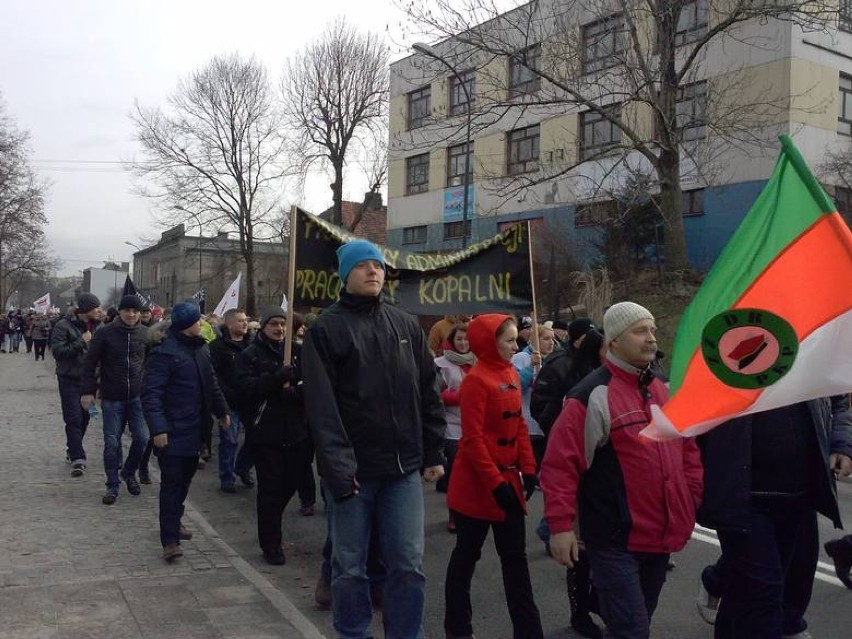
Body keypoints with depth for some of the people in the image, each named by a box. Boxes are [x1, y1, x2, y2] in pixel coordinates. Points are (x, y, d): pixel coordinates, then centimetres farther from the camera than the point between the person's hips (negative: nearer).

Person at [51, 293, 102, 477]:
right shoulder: (64, 326, -12)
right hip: (70, 380, -6)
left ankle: (73, 449, 32)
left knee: (84, 417, 14)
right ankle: (77, 458, -8)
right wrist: (81, 341, -22)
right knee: (74, 419, -8)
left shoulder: (94, 326, 6)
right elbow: (57, 351, -19)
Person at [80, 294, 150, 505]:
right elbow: (90, 362, -2)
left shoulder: (146, 334, 0)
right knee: (112, 443, 2)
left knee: (142, 437, -4)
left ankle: (129, 472, 23)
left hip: (138, 396, 2)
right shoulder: (105, 333, -6)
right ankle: (112, 486, 16)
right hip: (112, 398, -1)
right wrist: (87, 391, -6)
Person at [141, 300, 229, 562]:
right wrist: (158, 428, -26)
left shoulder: (200, 347, 10)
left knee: (185, 479, 18)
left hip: (194, 429, 8)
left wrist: (222, 411, 22)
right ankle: (170, 539, 3)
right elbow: (151, 393, -20)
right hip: (172, 432, -8)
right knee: (172, 483, -3)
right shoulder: (165, 353, -16)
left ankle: (174, 520, 37)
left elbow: (211, 382, 21)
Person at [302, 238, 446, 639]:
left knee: (408, 564, 7)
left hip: (404, 468, 3)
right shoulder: (325, 329, -4)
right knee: (349, 567, 10)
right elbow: (321, 407, -12)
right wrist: (338, 467, -19)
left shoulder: (406, 325, 10)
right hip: (352, 470, -3)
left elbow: (428, 393, 11)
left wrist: (433, 453, 7)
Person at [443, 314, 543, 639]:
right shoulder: (476, 380, -16)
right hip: (478, 484, -7)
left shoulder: (512, 375, 7)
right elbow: (472, 439, -19)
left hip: (508, 479, 7)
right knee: (466, 555, 9)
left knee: (515, 557, 10)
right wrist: (495, 483, -20)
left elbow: (519, 426, 12)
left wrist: (528, 469, 3)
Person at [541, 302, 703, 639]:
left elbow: (688, 450, 19)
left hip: (661, 537, 8)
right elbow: (559, 465, -17)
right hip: (616, 540, -7)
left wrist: (691, 504, 13)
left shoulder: (665, 391, 9)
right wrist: (561, 525, -19)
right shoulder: (592, 395, -15)